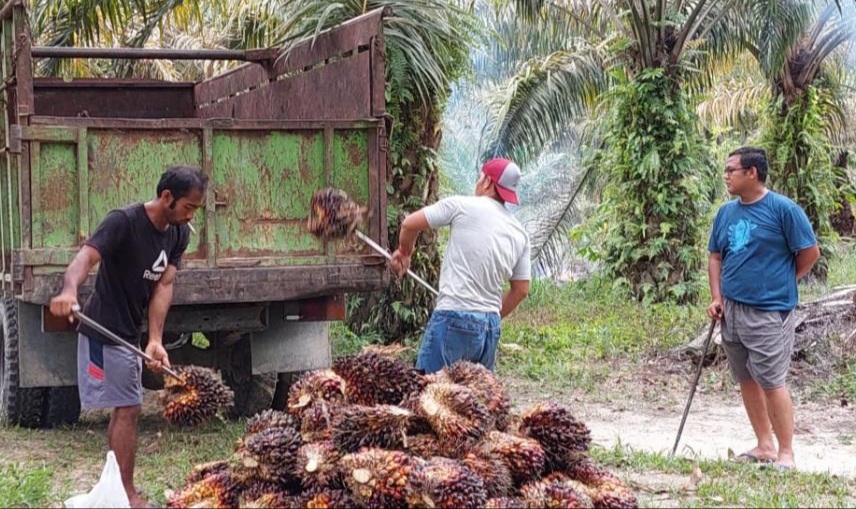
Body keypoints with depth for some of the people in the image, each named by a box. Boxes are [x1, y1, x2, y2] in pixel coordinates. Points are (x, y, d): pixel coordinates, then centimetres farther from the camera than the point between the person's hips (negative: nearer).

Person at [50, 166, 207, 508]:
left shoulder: (178, 234, 1)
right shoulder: (123, 222, -22)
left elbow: (164, 286, -6)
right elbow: (86, 257, -36)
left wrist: (155, 341, -18)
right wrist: (70, 291, -57)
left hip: (128, 333, 9)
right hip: (105, 332, -9)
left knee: (122, 409, 17)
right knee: (128, 409, -7)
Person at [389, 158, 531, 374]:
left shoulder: (463, 206, -3)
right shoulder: (520, 234, 13)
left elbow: (410, 224, -1)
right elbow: (521, 290, 15)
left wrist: (404, 252, 19)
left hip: (453, 318, -6)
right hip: (491, 324, 6)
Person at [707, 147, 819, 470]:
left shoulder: (783, 209, -10)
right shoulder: (726, 212, 9)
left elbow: (810, 253, -6)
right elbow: (716, 256, 16)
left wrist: (781, 283, 3)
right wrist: (717, 297, 5)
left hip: (769, 312, -7)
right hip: (732, 310, 7)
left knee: (772, 382, -7)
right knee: (747, 380, 12)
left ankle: (786, 454, 0)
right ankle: (765, 446, 22)